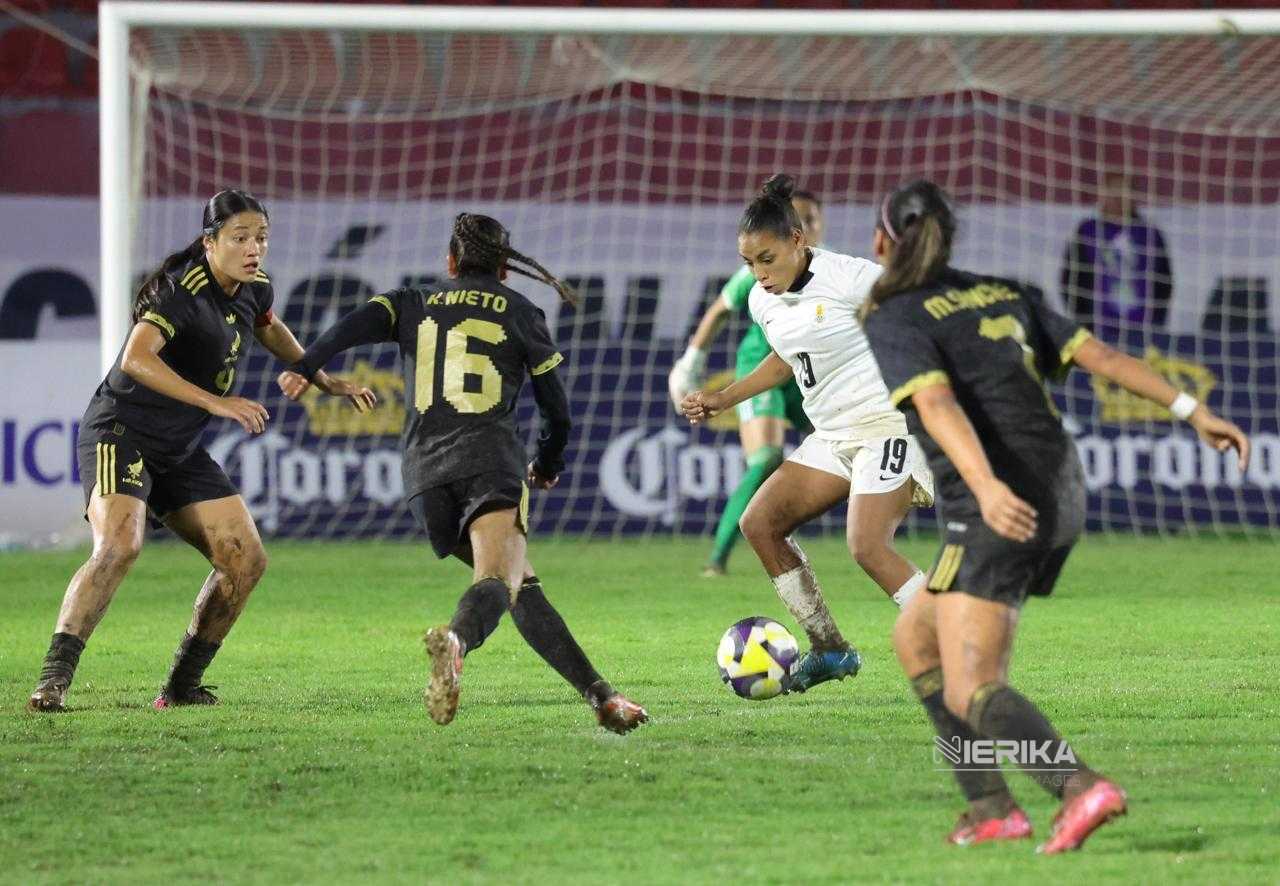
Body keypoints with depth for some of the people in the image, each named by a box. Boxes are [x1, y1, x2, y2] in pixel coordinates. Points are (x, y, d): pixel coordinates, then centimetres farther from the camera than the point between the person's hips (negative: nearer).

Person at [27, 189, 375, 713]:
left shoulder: (253, 289, 4)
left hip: (181, 452, 8)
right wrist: (216, 402, -41)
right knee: (119, 545, -30)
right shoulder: (181, 291, -22)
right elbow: (136, 359, -37)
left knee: (246, 560, -1)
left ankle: (182, 686, 8)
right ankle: (53, 680, -31)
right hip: (121, 434, -8)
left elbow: (268, 327, 30)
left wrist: (325, 382, 33)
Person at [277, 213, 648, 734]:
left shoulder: (415, 305, 23)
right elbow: (557, 411, 19)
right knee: (499, 579, -24)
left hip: (424, 470, 4)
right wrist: (548, 466, 36)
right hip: (490, 457, -4)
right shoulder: (520, 312, 18)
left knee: (519, 584, 12)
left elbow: (357, 324, 2)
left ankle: (597, 693, 4)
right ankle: (456, 640, -58)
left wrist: (304, 368, -5)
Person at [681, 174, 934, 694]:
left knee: (868, 546, -24)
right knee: (760, 523, 3)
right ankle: (829, 651, 10)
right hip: (834, 436, 9)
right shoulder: (763, 301, 5)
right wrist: (721, 401, 17)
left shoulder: (851, 279, -18)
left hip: (889, 423, -9)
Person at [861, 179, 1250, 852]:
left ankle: (1081, 790, -35)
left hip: (996, 511, -8)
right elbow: (1099, 354, 10)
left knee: (969, 693, -11)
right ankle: (988, 807, 11)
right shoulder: (1002, 295, 17)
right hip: (1057, 503, 8)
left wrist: (986, 487, -38)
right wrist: (1194, 412, 5)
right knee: (915, 639, 21)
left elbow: (937, 404, -23)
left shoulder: (893, 322, -5)